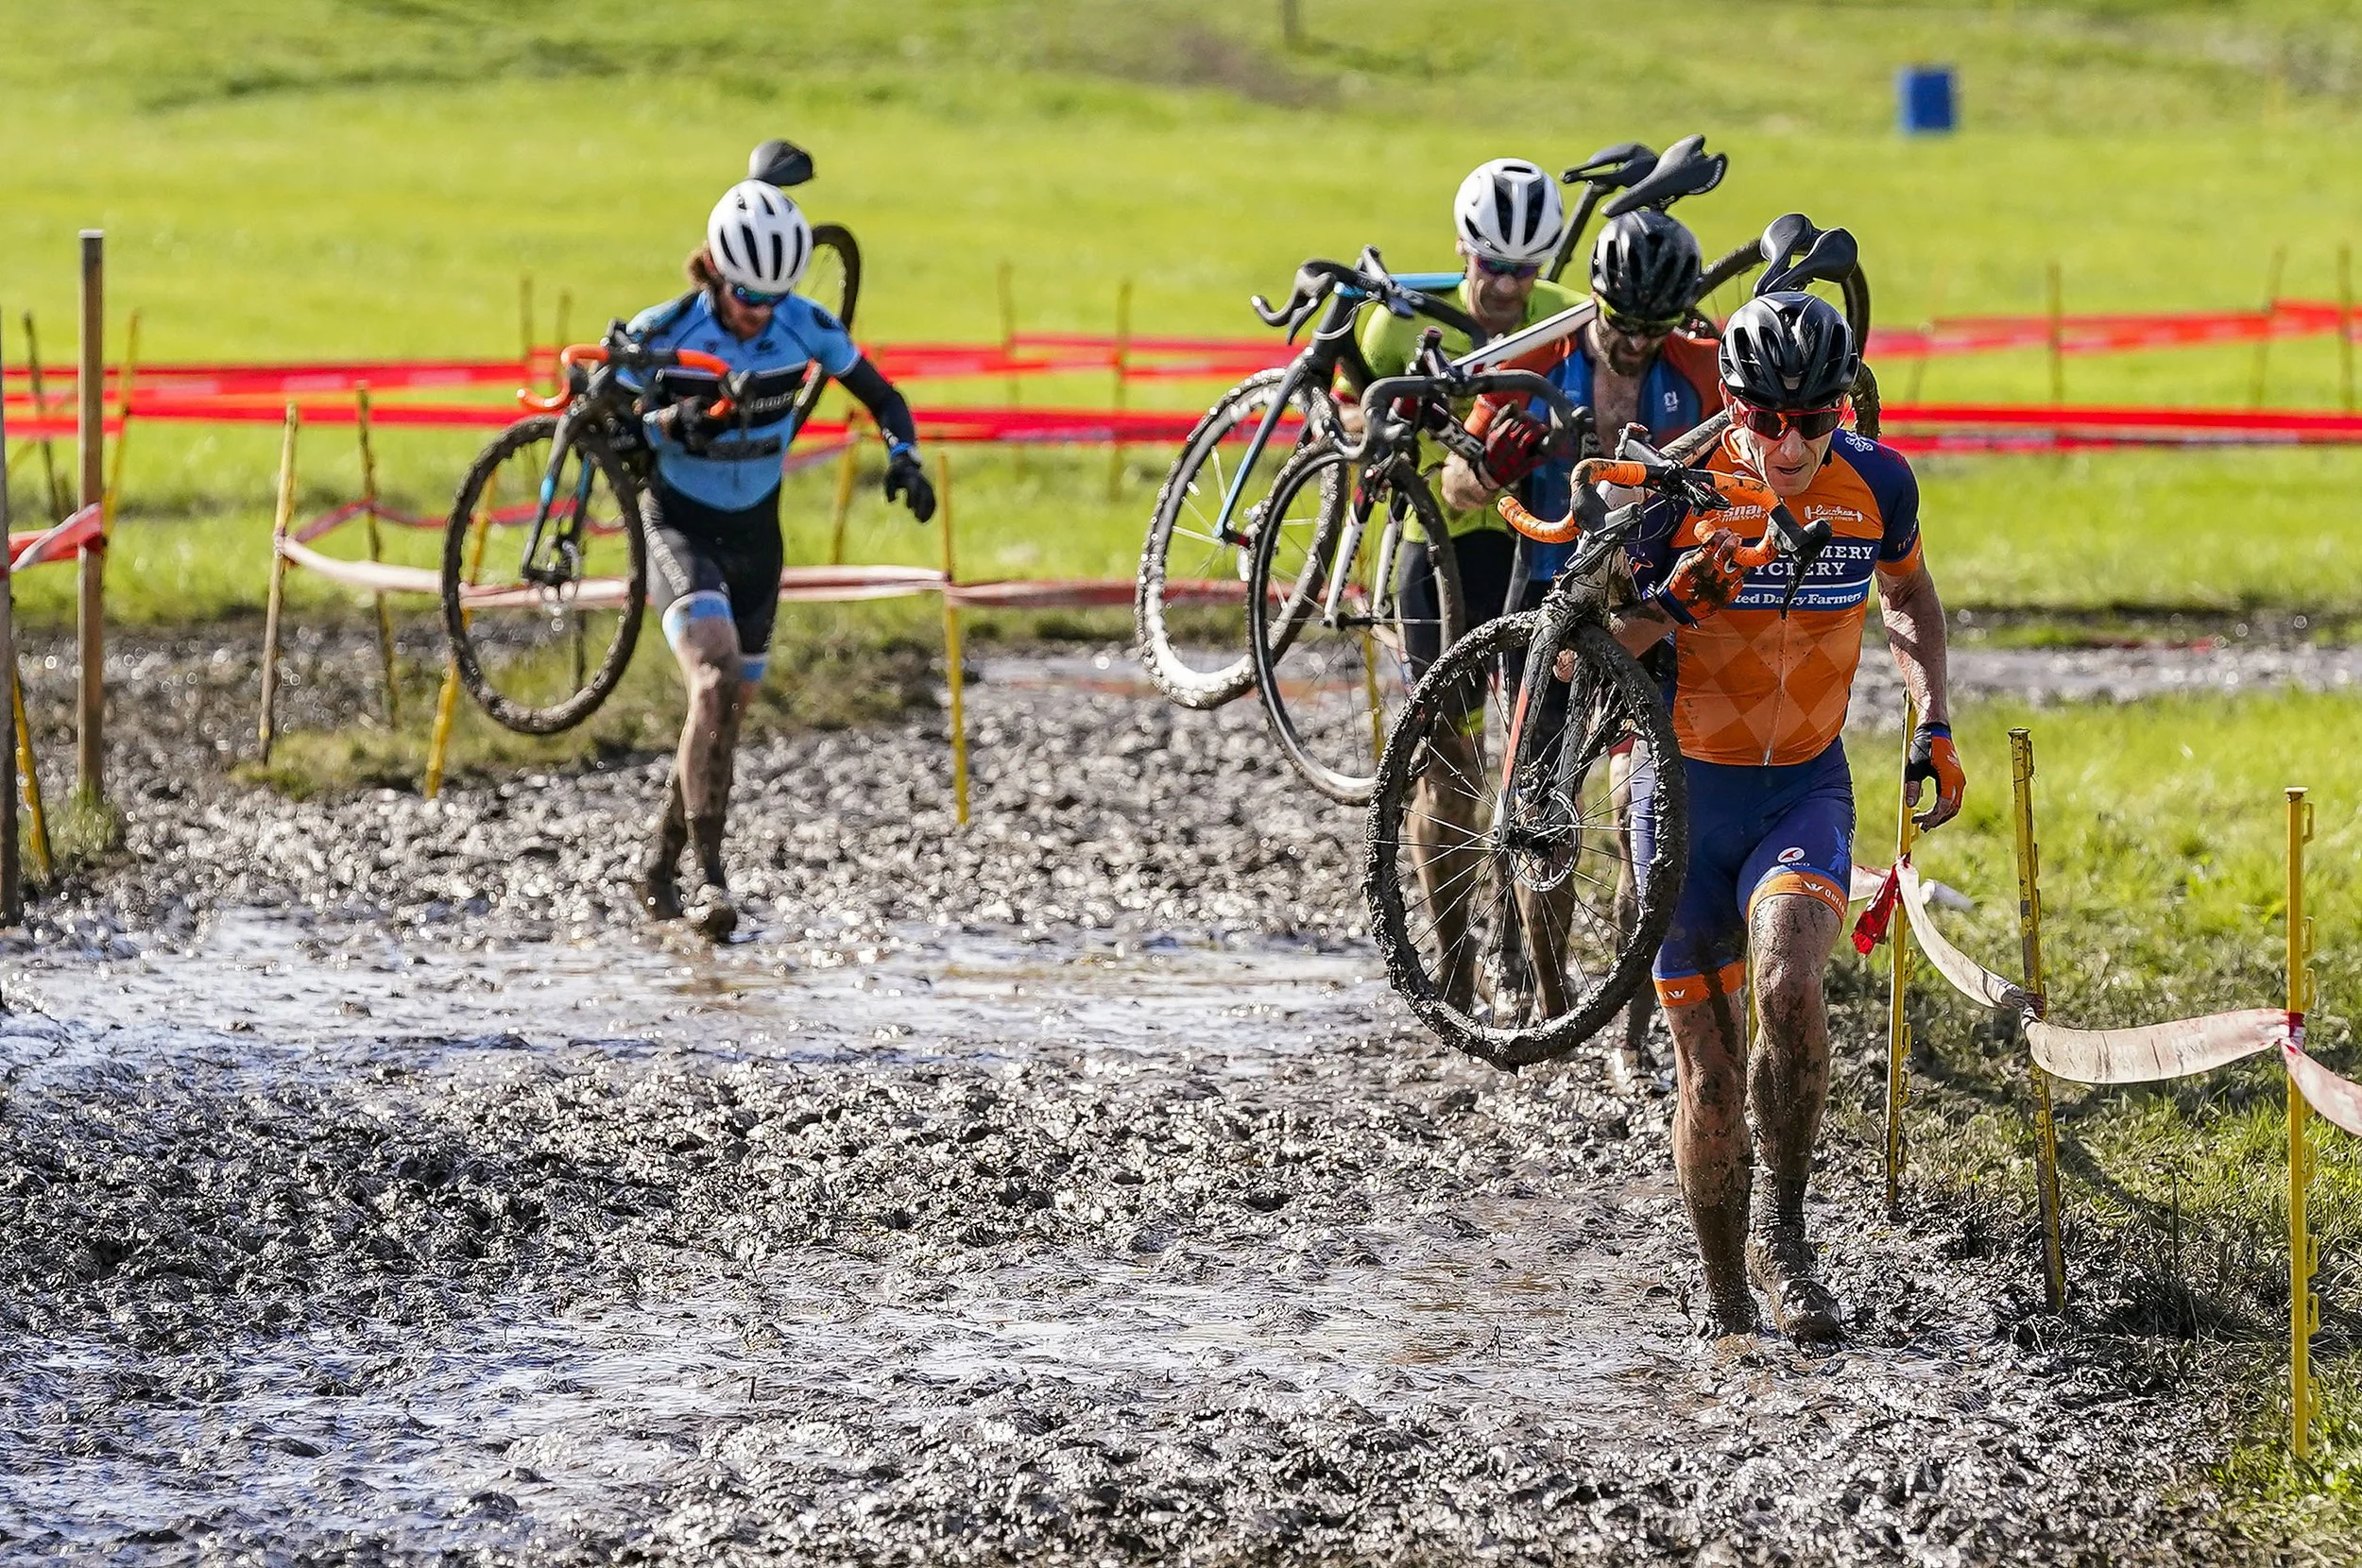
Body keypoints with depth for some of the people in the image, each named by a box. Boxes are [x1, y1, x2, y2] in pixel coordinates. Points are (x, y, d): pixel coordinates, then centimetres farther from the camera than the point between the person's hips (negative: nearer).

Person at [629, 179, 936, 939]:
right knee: (716, 683, -26)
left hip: (754, 534, 4)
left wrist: (903, 455, -19)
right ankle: (709, 876, -27)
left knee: (726, 709, 10)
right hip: (678, 526, -4)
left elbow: (882, 397, 0)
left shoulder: (806, 326, -11)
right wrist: (669, 423, -32)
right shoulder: (663, 331, -19)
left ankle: (660, 869, 29)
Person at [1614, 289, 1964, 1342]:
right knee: (1710, 1075, -1)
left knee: (1789, 986, -28)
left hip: (1806, 788, 1)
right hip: (1687, 787, -1)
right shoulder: (1678, 491, -16)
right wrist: (1668, 606, -29)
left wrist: (1933, 725, 7)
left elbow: (1908, 594, 16)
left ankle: (1785, 1233, -8)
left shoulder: (1876, 485, -7)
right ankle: (1725, 1302, 19)